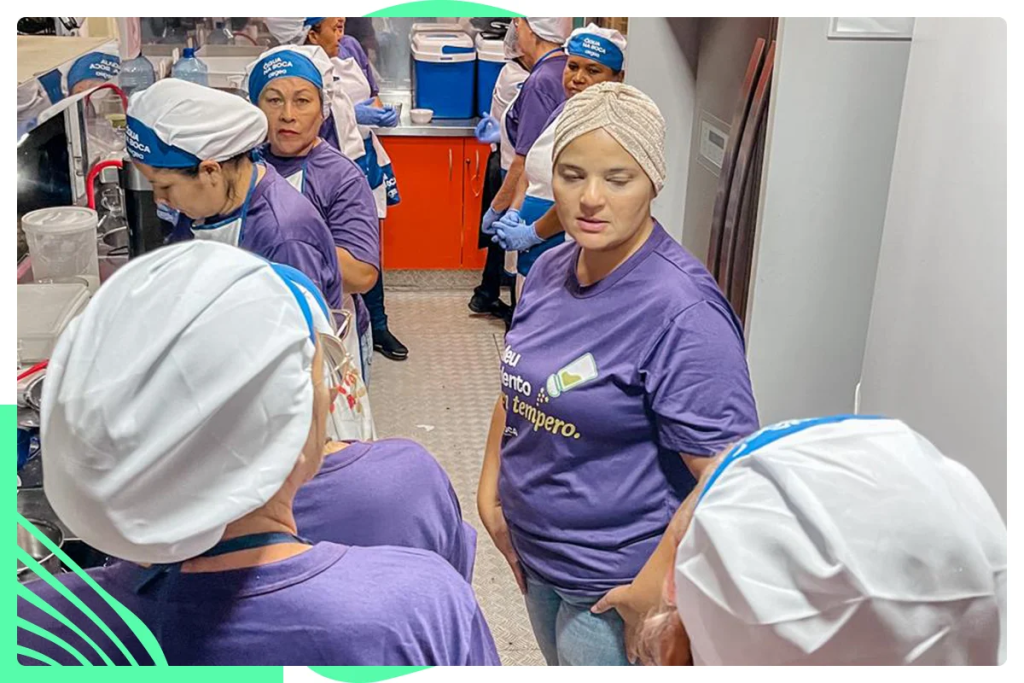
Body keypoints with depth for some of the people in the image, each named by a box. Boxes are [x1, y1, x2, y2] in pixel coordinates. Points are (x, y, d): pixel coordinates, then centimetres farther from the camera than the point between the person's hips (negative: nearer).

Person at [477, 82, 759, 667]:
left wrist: (654, 589, -21)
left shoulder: (682, 311, -26)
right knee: (559, 663, 27)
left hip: (615, 587, -7)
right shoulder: (550, 270, -2)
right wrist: (490, 489, 6)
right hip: (537, 556, 7)